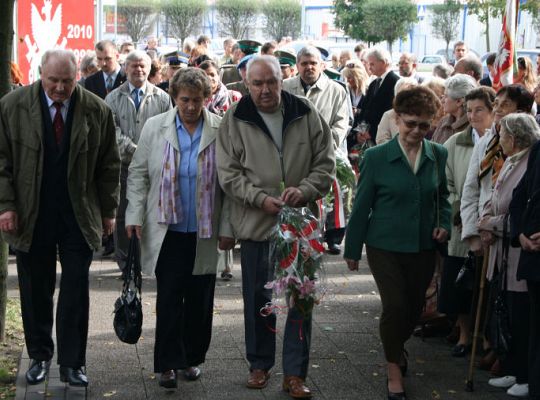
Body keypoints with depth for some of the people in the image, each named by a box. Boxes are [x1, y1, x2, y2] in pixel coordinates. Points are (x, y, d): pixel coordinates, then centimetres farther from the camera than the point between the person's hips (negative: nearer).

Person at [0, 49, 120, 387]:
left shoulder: (97, 111, -3)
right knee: (36, 290, 9)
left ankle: (72, 363, 11)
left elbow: (109, 165, 5)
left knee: (76, 292, 2)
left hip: (79, 216, 0)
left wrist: (108, 211, 4)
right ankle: (40, 357, 23)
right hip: (31, 216, 0)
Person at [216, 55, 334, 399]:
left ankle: (295, 372, 15)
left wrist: (304, 190, -16)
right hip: (255, 223, 0)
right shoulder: (235, 119, -3)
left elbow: (325, 163, 2)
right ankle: (260, 364, 28)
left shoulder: (306, 114, -1)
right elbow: (228, 172, -4)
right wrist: (261, 198, -17)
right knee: (258, 297, 11)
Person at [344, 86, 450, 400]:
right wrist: (352, 249, 1)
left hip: (423, 248, 3)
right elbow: (362, 205, -2)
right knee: (395, 306, -11)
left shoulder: (439, 155, -1)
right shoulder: (376, 157, -8)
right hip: (386, 247, -3)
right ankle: (395, 369, 10)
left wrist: (444, 223, -3)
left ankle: (396, 347, 44)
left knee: (414, 308, 13)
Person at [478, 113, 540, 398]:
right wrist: (486, 225, -2)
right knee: (508, 317, 17)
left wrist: (492, 224, -12)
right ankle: (511, 371, 30)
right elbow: (493, 202, 17)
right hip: (504, 254, 9)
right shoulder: (509, 163, 9)